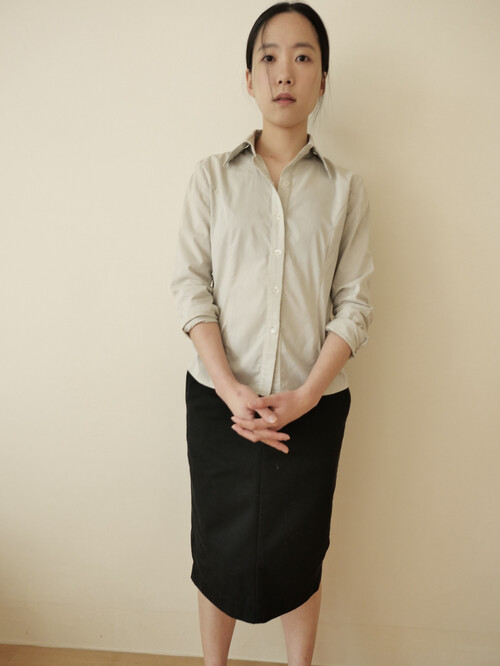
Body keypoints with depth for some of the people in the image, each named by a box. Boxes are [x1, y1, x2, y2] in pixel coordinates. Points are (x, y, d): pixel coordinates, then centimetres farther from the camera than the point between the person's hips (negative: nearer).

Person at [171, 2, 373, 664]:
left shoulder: (344, 188, 5)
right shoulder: (213, 177, 4)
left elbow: (354, 303, 0)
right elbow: (191, 286, -3)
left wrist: (304, 396, -12)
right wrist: (231, 390, -15)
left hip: (313, 403, 0)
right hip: (220, 398, 0)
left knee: (297, 554, 11)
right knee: (221, 551, 11)